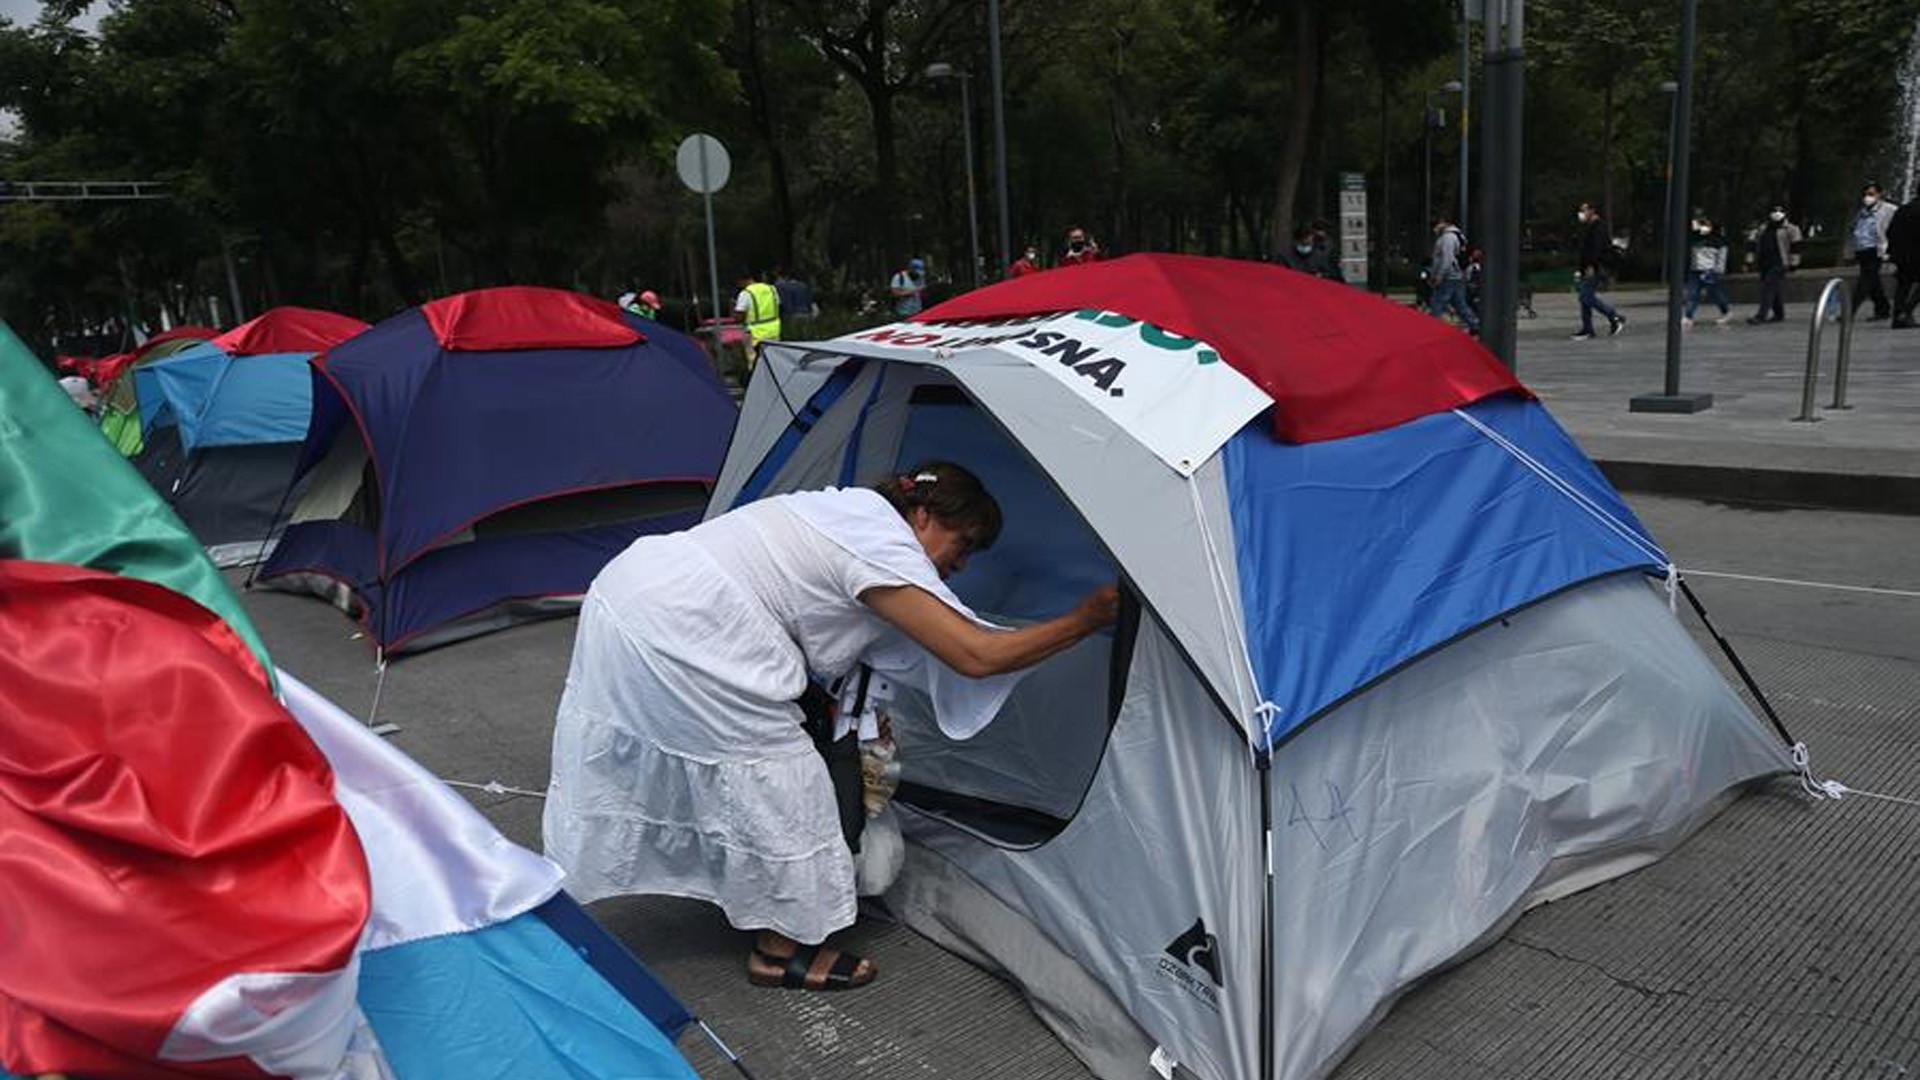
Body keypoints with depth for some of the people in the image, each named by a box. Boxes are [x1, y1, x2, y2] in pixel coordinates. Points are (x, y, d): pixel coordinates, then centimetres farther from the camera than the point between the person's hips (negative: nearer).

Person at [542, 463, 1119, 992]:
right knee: (776, 779, 2)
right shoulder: (884, 549, -10)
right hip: (676, 636, -10)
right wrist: (1086, 618, -3)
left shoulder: (845, 509, 18)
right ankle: (781, 949, 17)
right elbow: (977, 656, -13)